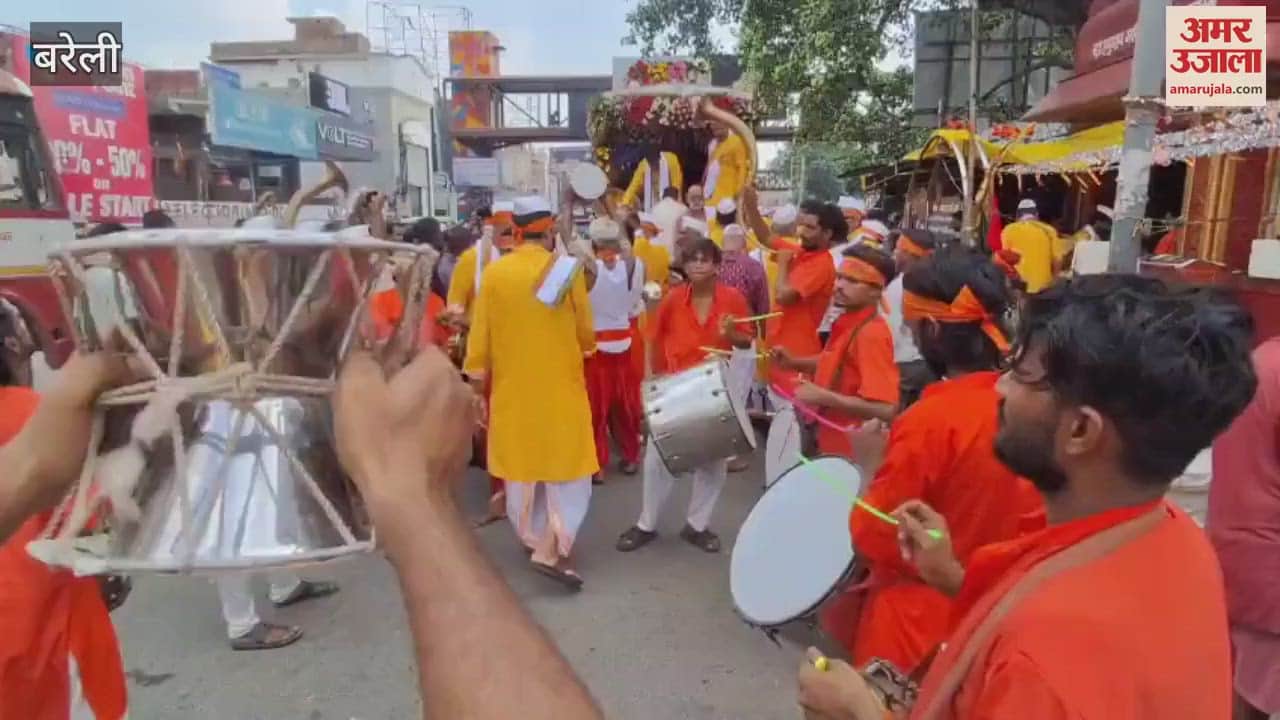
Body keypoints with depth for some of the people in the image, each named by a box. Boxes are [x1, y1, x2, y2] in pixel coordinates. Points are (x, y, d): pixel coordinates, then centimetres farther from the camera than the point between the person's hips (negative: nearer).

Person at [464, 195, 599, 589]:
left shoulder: (494, 273, -4)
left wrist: (475, 381, 8)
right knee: (564, 465, 6)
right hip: (560, 385, -3)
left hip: (512, 388, 3)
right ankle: (551, 548, -3)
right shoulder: (568, 270, -10)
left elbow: (480, 336, -1)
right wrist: (583, 347, 20)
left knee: (521, 462, 17)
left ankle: (535, 536, 33)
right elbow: (586, 332, -2)